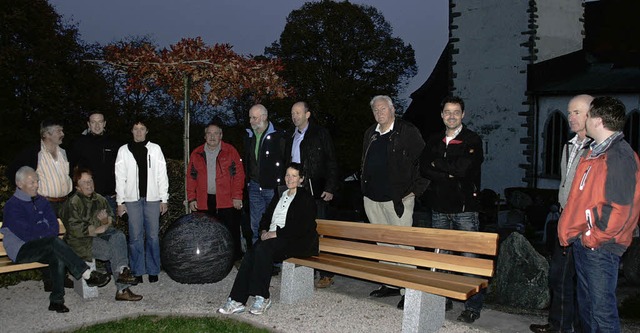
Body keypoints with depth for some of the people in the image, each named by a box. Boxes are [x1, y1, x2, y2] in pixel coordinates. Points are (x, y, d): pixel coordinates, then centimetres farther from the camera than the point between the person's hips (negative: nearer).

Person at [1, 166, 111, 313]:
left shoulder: (41, 201, 14)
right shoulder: (12, 206, -5)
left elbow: (54, 226, 7)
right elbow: (26, 234, -14)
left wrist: (39, 233, -12)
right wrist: (47, 232, -4)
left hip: (42, 248, 5)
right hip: (21, 251, -5)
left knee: (58, 257, -29)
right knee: (54, 242, -33)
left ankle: (56, 300, -24)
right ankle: (88, 275, -38)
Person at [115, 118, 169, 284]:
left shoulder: (155, 149, 7)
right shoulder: (124, 150, 7)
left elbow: (162, 175, 5)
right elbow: (120, 178, 5)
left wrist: (164, 199, 1)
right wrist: (120, 201, 0)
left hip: (152, 199, 0)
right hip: (132, 199, 0)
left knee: (153, 235, 2)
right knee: (135, 236, 2)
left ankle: (153, 270, 12)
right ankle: (137, 271, 12)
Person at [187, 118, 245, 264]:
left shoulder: (230, 151, 2)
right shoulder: (196, 154, 11)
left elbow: (239, 174, -3)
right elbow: (191, 178, 11)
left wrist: (237, 196, -9)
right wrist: (192, 199, 4)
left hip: (227, 201, -3)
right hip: (204, 202, 3)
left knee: (231, 232, 1)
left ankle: (236, 260, 13)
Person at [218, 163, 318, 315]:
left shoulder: (306, 198, 0)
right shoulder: (280, 196, 23)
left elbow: (302, 228, -12)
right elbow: (266, 217, 22)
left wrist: (276, 233, -15)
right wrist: (264, 231, 0)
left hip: (297, 242, -6)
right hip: (272, 237, 6)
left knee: (263, 249, -32)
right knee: (250, 255, -24)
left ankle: (262, 298, -25)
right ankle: (237, 300, -26)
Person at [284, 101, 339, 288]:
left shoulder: (320, 134, -1)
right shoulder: (291, 138, 17)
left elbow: (331, 162, -6)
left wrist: (330, 188, -13)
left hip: (316, 191, -6)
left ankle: (327, 274, 3)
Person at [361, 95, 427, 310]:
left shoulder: (408, 132, -5)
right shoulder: (370, 134, 15)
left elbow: (422, 162, -7)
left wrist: (416, 189, -11)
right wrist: (365, 186, 17)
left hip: (398, 199, -7)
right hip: (373, 199, 7)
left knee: (403, 243, -4)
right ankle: (390, 285, 23)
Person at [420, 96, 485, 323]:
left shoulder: (472, 140, -2)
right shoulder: (434, 140, 13)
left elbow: (464, 167, -16)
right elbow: (424, 168, 1)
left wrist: (437, 163, -5)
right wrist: (450, 174, -10)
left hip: (465, 208, -5)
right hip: (439, 207, 5)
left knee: (469, 257, -4)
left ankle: (473, 306, 5)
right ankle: (443, 300, 24)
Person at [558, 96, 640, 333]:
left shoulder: (620, 156, -16)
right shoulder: (595, 152, 14)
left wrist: (595, 237, -15)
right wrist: (569, 231, 15)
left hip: (600, 248, -10)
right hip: (582, 243, 10)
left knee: (602, 309, -3)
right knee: (585, 305, 19)